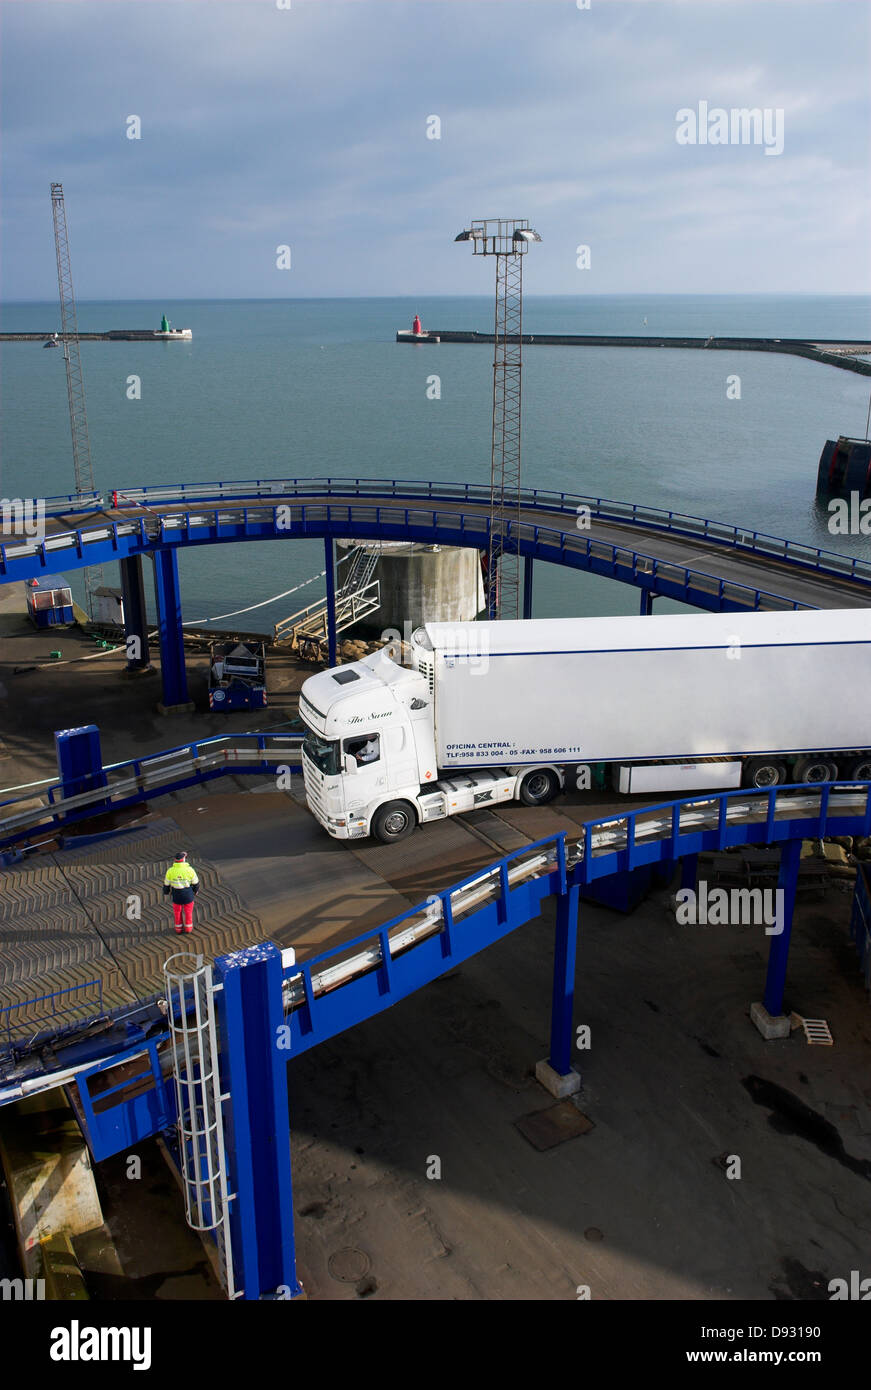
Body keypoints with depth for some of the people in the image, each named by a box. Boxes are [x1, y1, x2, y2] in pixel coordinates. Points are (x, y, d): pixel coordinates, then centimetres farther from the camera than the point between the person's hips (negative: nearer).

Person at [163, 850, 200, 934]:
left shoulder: (170, 871, -14)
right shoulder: (190, 869, -18)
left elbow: (166, 884, -2)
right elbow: (195, 882, -6)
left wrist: (166, 893, 16)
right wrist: (196, 890, 13)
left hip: (176, 895, 1)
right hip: (188, 894, -1)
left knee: (177, 912, 20)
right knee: (188, 911, 18)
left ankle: (179, 928, 32)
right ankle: (188, 928, 30)